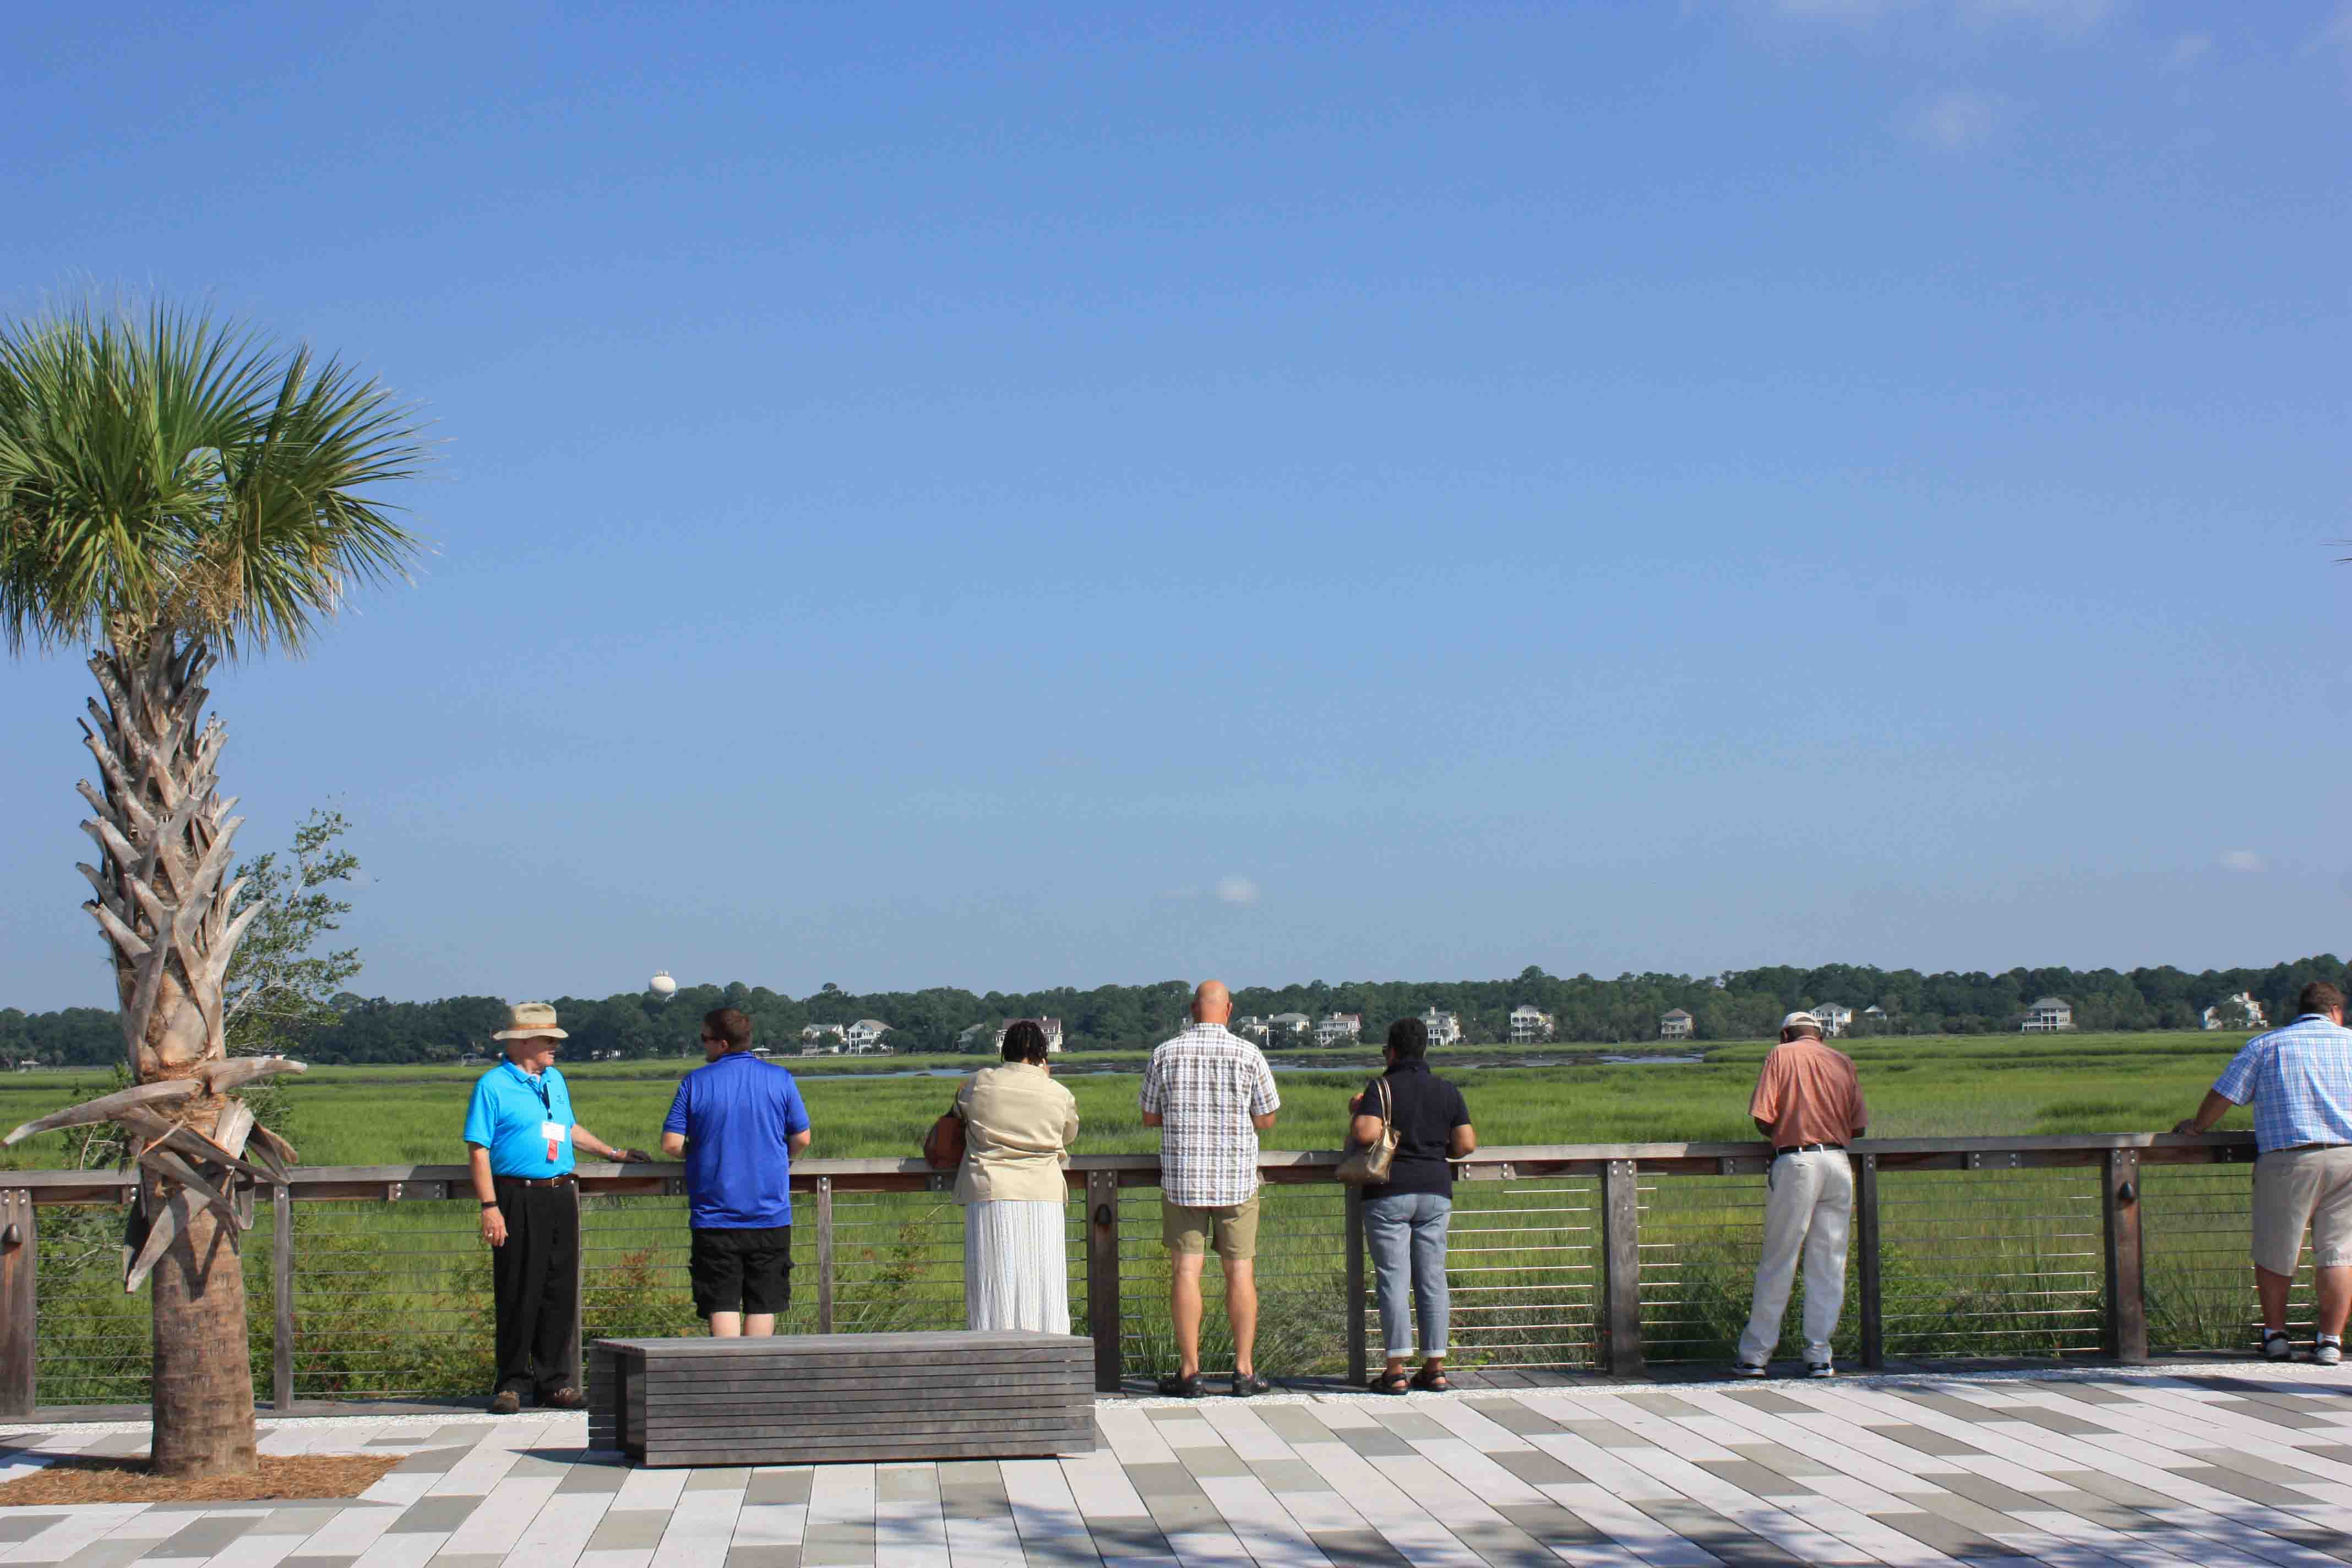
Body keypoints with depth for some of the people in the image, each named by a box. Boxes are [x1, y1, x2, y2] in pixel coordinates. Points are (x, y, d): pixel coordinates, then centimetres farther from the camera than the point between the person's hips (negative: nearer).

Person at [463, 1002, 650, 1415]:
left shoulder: (555, 1080, 17)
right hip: (518, 1199, -6)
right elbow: (478, 1150, -9)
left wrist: (613, 1153, 35)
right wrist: (490, 1207, -16)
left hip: (561, 1196, 6)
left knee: (560, 1291, 6)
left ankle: (554, 1380, 12)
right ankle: (513, 1383, 7)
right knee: (518, 1294, -2)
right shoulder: (493, 1086, -5)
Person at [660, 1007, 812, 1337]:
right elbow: (801, 1139, 4)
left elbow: (672, 1144, -7)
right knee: (763, 1306, 8)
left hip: (715, 1217, -1)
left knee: (723, 1307, 1)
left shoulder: (695, 1083, -3)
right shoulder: (780, 1079, 1)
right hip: (771, 1216, 1)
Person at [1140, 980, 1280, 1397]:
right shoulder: (1248, 1055, -5)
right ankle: (1244, 1370, 5)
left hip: (1182, 1177, 0)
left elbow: (1150, 1117, 5)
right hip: (1237, 1177, 0)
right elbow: (1267, 1119, 2)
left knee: (1186, 1270, 3)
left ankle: (1189, 1371, 1)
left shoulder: (1165, 1054, -2)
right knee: (1240, 1271, 6)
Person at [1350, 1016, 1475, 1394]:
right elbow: (1467, 1144, 1)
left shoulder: (1382, 1087, -6)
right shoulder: (1447, 1091, 6)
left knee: (1393, 1280, -3)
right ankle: (1435, 1368, 7)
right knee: (1432, 1280, 7)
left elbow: (1366, 1133, -20)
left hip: (1389, 1193, -4)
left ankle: (1396, 1371, -5)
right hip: (1435, 1192, 4)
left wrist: (1357, 1110, 0)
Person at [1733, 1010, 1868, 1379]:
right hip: (1838, 1164, 3)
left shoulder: (1781, 1055, 3)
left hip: (1796, 1161, -3)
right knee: (1829, 1266, 7)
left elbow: (1762, 1119, -6)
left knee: (1777, 1263, 1)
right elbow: (1859, 1128, 10)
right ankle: (1819, 1356, 7)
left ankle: (1755, 1355, 4)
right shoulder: (1843, 1061, 13)